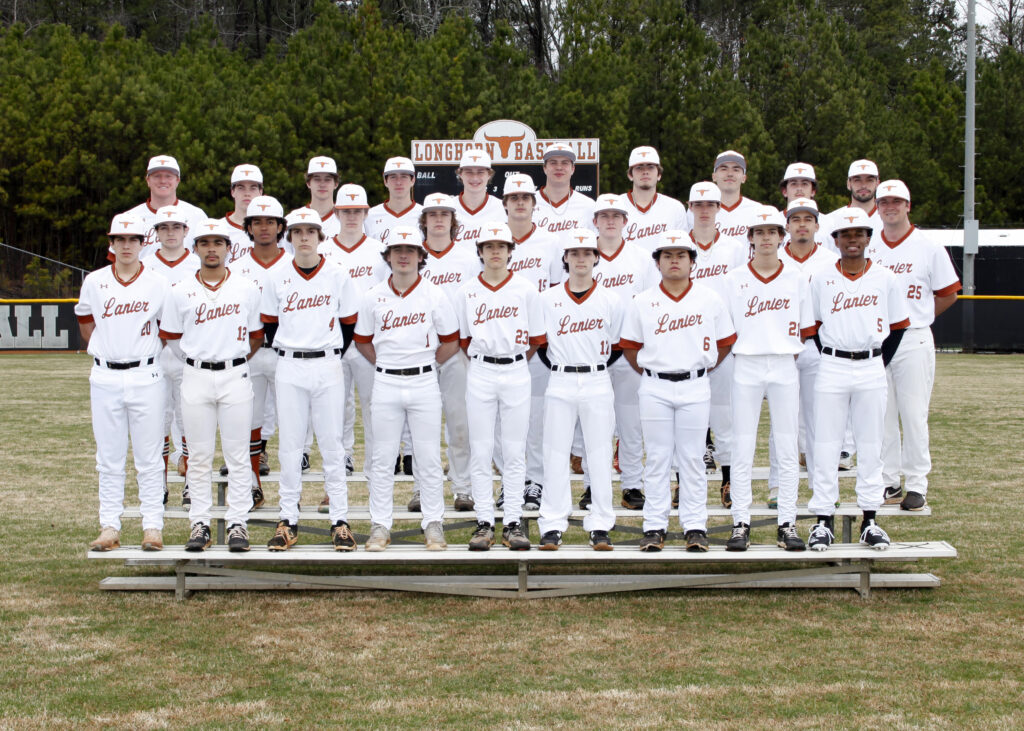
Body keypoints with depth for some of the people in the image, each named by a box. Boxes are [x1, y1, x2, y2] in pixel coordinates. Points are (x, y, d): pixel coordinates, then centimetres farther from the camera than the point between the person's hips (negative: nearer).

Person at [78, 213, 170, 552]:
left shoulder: (158, 285, 0)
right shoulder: (94, 282, 4)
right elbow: (86, 323, 18)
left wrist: (143, 352, 9)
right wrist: (106, 350, 13)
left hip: (146, 377, -1)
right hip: (105, 378, 2)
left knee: (149, 456, 1)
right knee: (109, 457, 5)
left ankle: (153, 526, 6)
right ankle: (109, 527, 10)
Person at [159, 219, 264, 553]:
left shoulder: (247, 289, 5)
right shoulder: (181, 292, 5)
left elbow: (256, 337, 13)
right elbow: (171, 337, 11)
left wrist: (233, 359, 10)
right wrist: (202, 354, 11)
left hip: (235, 377, 0)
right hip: (196, 377, 1)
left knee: (237, 453, 0)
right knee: (199, 455, 3)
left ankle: (238, 523, 5)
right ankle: (199, 523, 9)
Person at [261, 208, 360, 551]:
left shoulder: (338, 276, 2)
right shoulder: (277, 279, 5)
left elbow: (350, 324, 8)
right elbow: (269, 326, 11)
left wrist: (334, 355, 4)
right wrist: (289, 352, 5)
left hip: (328, 366, -1)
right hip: (289, 368, 1)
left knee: (331, 443, 0)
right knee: (290, 445, 2)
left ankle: (340, 520, 5)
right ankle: (288, 520, 8)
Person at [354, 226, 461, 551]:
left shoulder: (434, 295, 0)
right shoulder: (373, 296, 4)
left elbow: (451, 341, 6)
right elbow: (362, 340, 13)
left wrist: (425, 364, 2)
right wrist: (386, 364, 7)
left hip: (424, 383, -1)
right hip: (385, 384, 1)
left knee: (428, 457, 1)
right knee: (382, 457, 4)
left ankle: (433, 525, 10)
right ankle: (379, 526, 11)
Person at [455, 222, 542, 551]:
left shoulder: (526, 289, 2)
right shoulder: (467, 292, 4)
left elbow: (534, 339, 7)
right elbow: (464, 339, 11)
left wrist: (513, 362, 8)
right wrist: (483, 359, 8)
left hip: (516, 373, -1)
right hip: (480, 373, 1)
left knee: (515, 451, 1)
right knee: (480, 450, 1)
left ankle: (513, 523, 6)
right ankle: (484, 522, 7)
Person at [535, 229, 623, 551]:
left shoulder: (610, 300, 3)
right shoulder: (548, 299, 3)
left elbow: (617, 344, 9)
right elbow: (539, 342, 8)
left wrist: (595, 365, 5)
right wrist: (562, 365, 4)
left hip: (598, 382, 0)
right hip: (560, 383, 0)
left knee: (599, 454, 1)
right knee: (556, 454, 0)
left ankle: (600, 527, 6)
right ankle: (552, 526, 4)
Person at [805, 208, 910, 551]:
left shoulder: (885, 278, 3)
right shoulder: (821, 279, 1)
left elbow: (898, 324, 8)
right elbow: (812, 325, 7)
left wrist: (879, 361, 3)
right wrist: (832, 358, 2)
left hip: (871, 370, 1)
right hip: (832, 368, -1)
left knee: (871, 446, 5)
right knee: (826, 445, -1)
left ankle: (870, 519, 12)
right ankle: (824, 520, 4)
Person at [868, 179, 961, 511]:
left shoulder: (928, 247, 0)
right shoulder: (867, 247, 8)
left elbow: (948, 293, 6)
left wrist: (916, 318, 4)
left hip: (913, 340, -3)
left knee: (914, 414, -3)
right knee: (881, 414, 5)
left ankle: (917, 485, 3)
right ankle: (889, 482, 13)